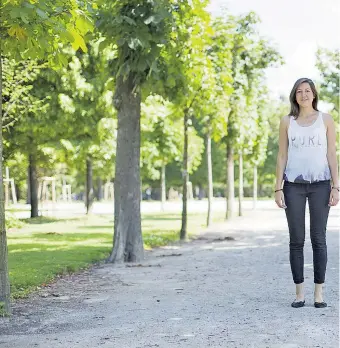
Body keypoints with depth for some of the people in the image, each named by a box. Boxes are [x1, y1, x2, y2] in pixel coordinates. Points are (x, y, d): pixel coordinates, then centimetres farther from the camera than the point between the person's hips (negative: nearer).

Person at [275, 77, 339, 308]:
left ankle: (319, 292, 6)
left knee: (318, 239, 0)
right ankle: (299, 292, 8)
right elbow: (282, 156, 7)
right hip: (294, 185, 1)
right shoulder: (287, 122, 8)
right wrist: (278, 188, 0)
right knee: (296, 240, 2)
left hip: (320, 185, -1)